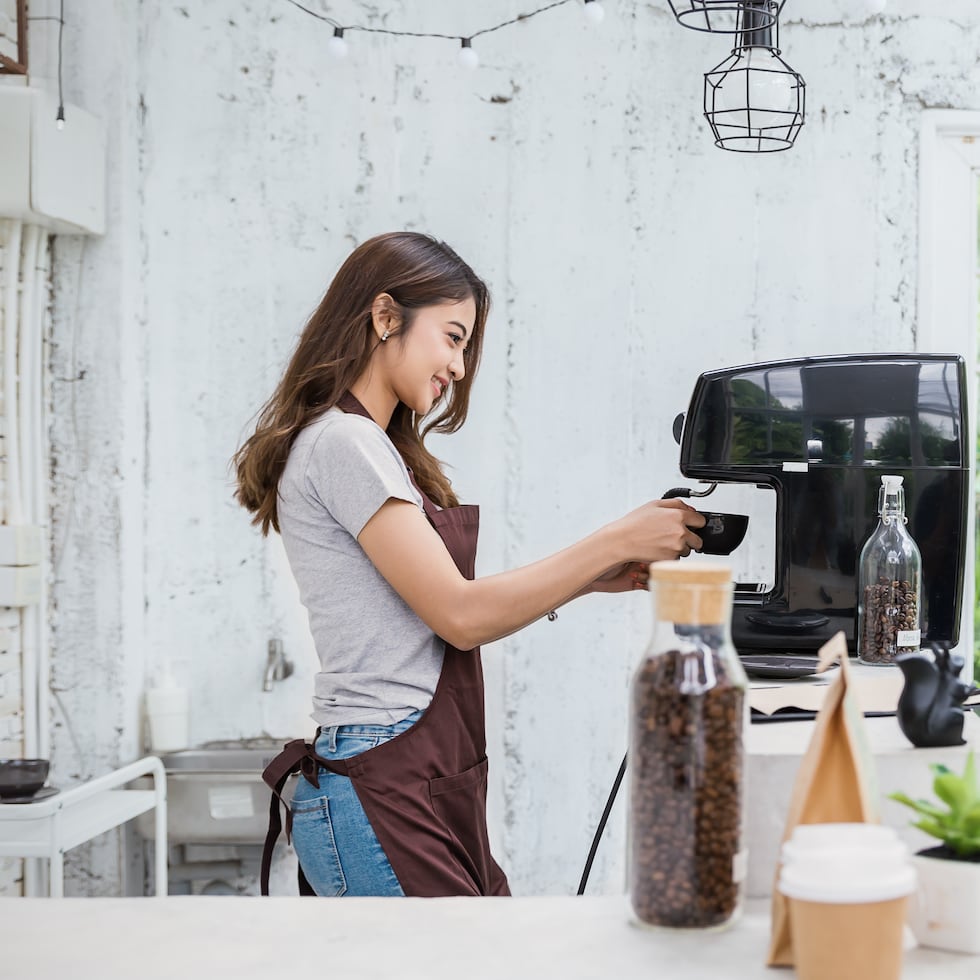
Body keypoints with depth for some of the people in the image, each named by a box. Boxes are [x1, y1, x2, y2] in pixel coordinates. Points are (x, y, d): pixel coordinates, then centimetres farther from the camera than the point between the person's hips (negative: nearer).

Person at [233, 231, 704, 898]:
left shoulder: (372, 445, 19)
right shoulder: (342, 443, -11)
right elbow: (461, 615, -16)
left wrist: (586, 579, 9)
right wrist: (616, 543, -9)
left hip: (430, 786, 9)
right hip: (383, 795, -9)